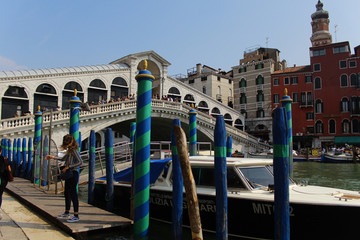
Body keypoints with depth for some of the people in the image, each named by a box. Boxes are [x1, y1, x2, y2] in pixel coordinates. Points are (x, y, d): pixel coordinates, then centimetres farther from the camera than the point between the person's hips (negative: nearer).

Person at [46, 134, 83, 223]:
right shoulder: (69, 150, 15)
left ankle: (76, 216, 0)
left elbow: (80, 162, -23)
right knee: (67, 193, 16)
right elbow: (63, 159, 34)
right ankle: (67, 213, 29)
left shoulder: (73, 150, -14)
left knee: (73, 194, -6)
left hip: (73, 174, -10)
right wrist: (52, 157, 41)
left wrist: (68, 167, -21)